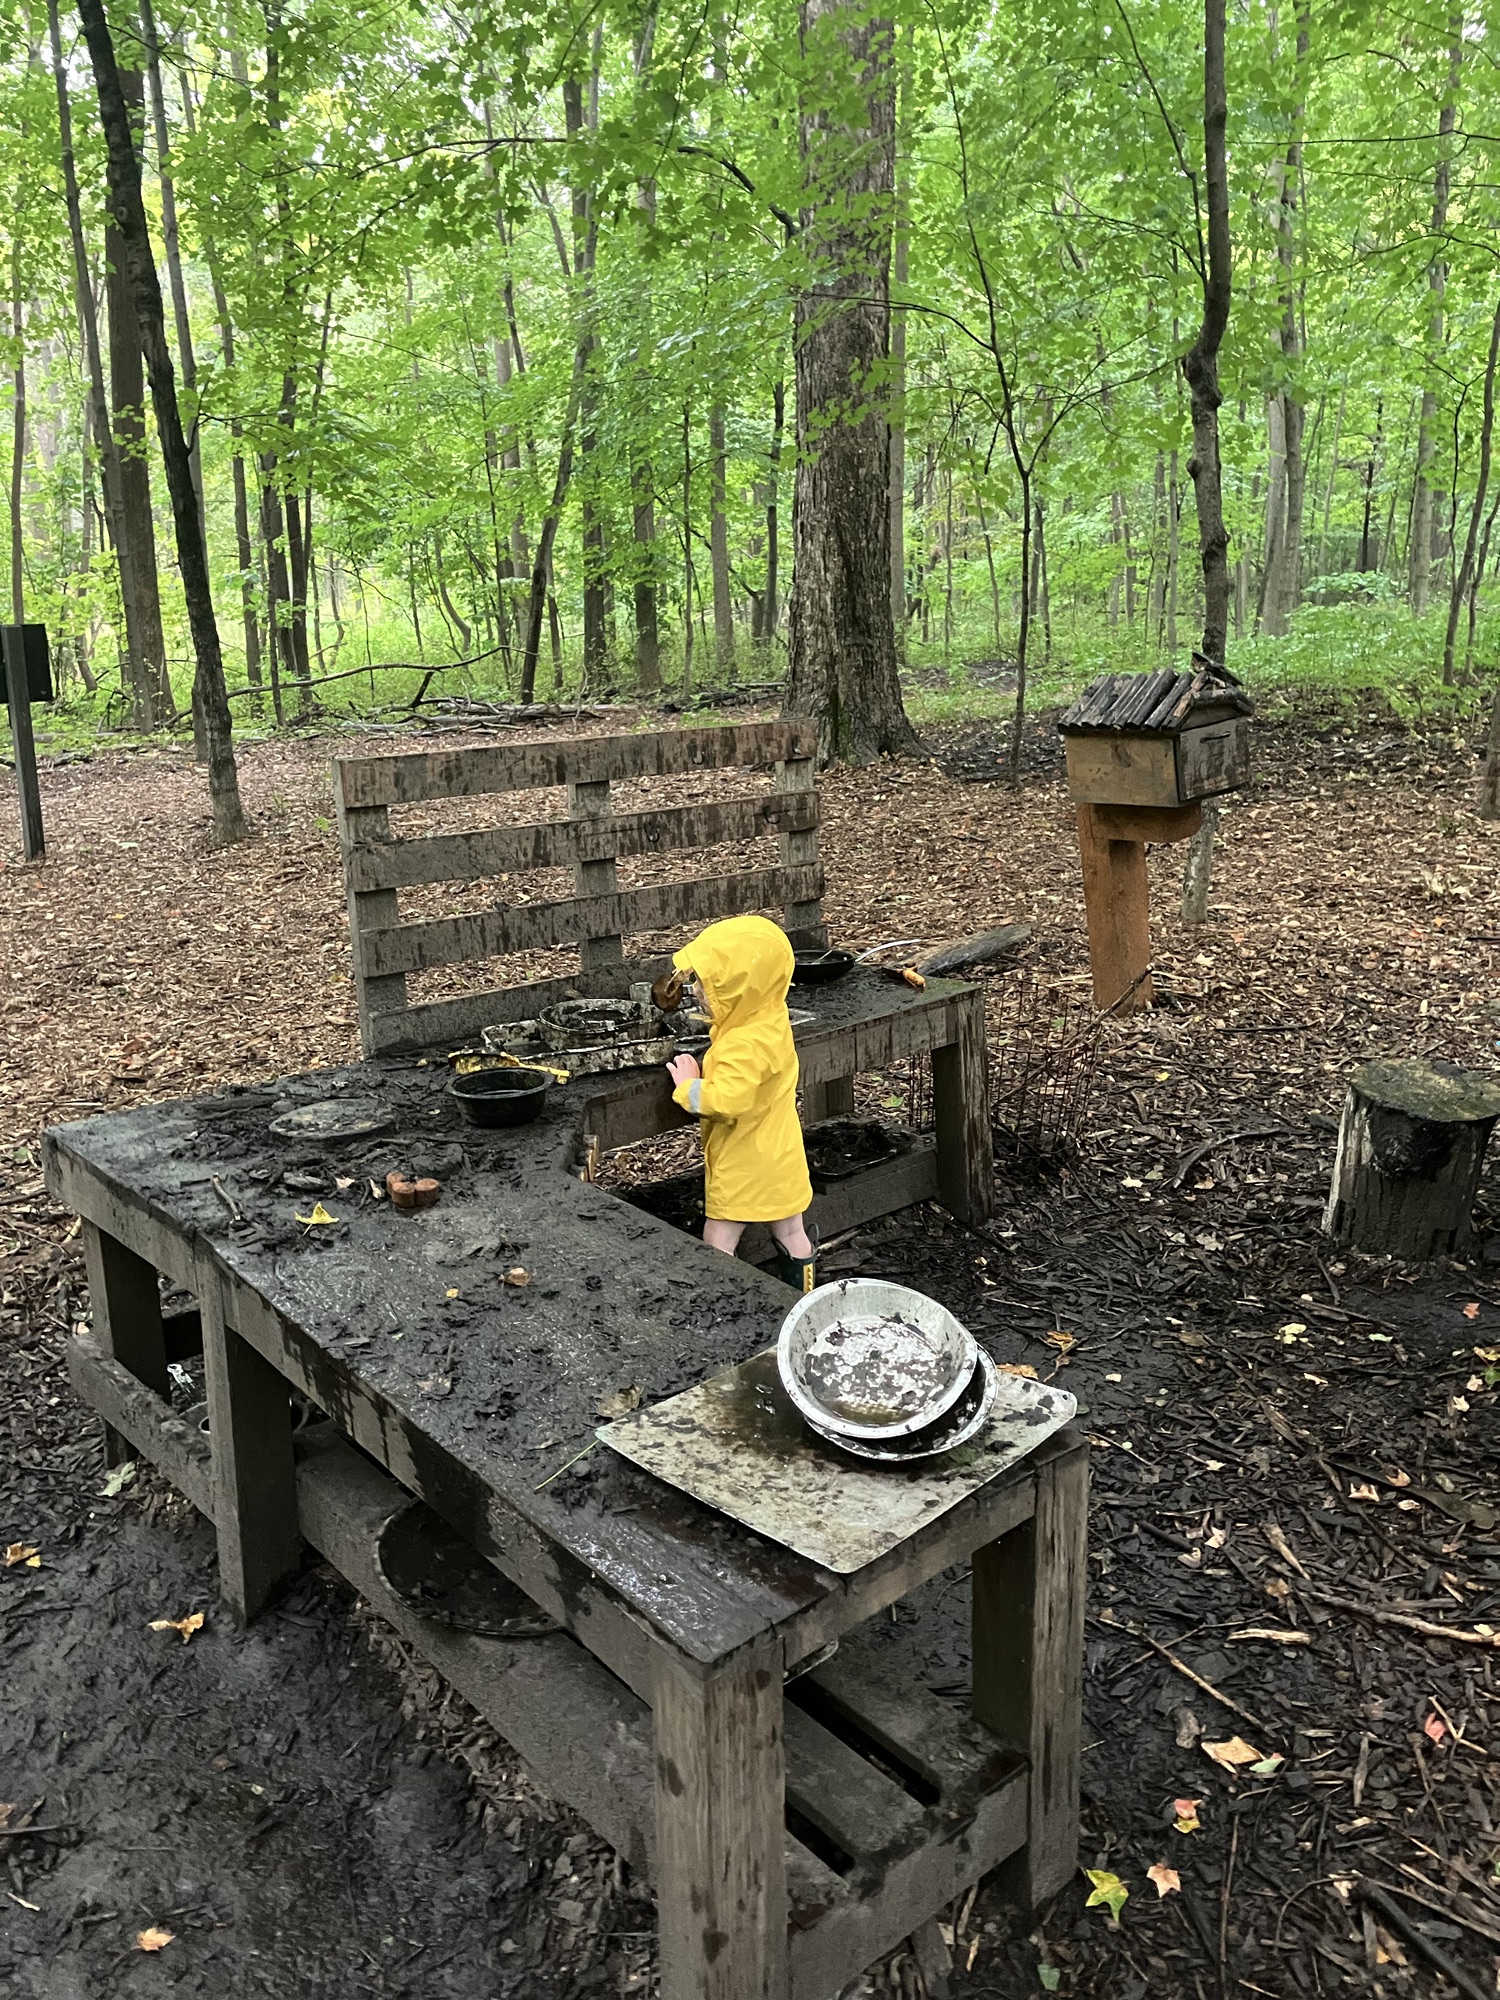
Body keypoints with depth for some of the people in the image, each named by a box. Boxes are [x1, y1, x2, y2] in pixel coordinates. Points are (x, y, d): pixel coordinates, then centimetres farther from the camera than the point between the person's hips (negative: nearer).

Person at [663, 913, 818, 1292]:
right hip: (779, 1157, 9)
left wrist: (688, 1085, -20)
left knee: (717, 1248, 2)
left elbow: (726, 1101, -36)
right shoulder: (769, 1017, -3)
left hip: (743, 1164, -9)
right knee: (792, 1235, 20)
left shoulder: (746, 1045, -31)